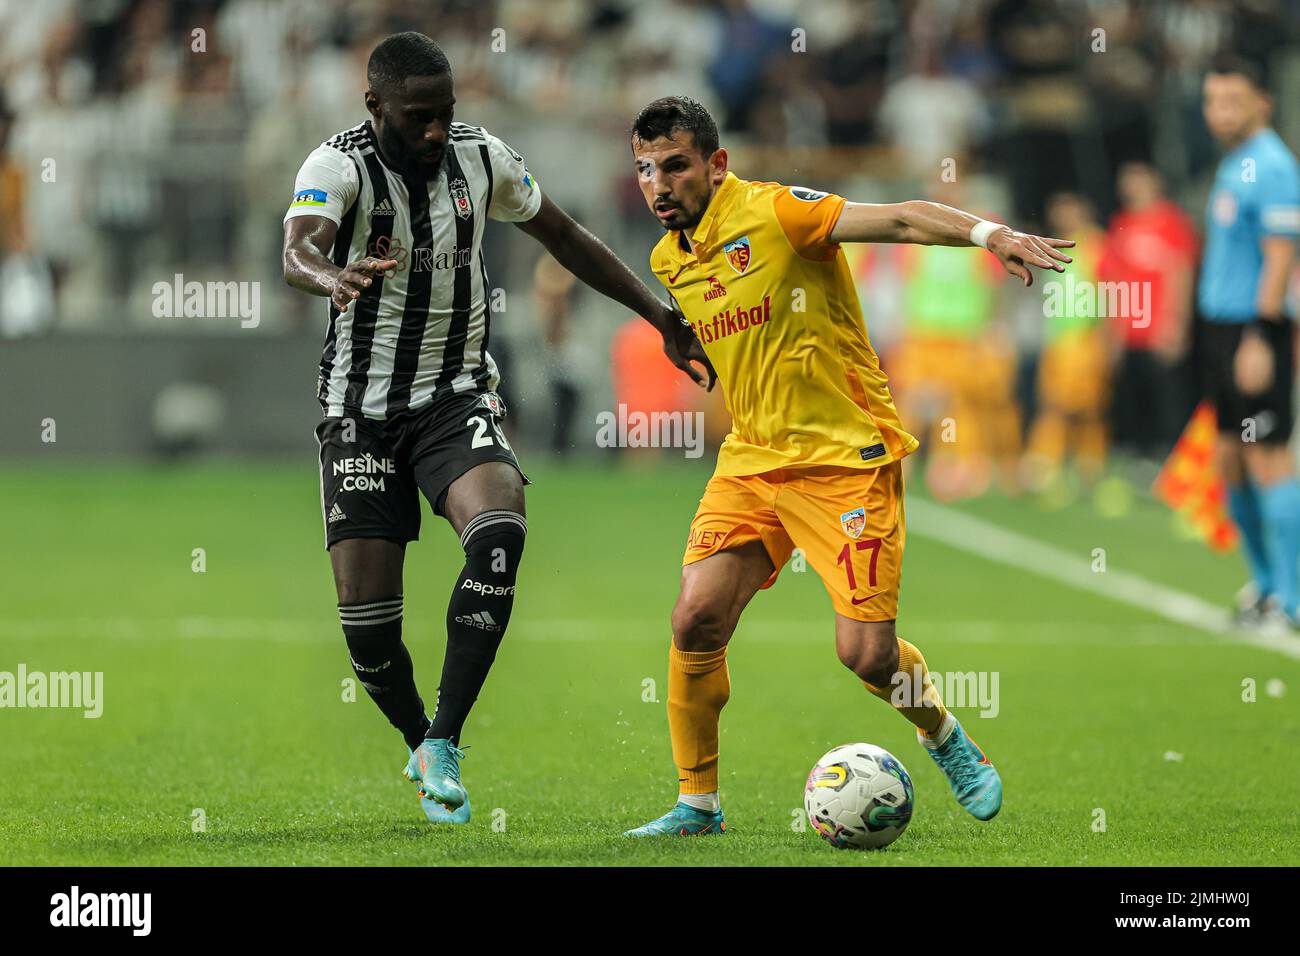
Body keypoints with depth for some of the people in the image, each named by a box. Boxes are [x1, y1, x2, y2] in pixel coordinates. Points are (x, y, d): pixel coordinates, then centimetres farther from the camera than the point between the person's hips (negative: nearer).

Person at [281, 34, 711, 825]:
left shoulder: (482, 160, -2)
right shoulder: (339, 166, -16)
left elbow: (567, 238, 14)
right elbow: (298, 250, -37)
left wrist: (661, 316, 12)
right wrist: (333, 279, -61)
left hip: (459, 396, 2)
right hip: (364, 408, -2)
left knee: (500, 530, -28)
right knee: (365, 611, -6)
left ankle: (444, 744, -21)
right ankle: (419, 745, 25)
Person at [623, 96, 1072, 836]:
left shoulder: (773, 213, -13)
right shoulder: (669, 261, 9)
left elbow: (899, 219, -24)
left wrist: (990, 233, -39)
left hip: (848, 456, -6)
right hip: (752, 460, 6)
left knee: (867, 653, -10)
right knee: (697, 618, -11)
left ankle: (946, 738, 22)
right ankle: (698, 803, 4)